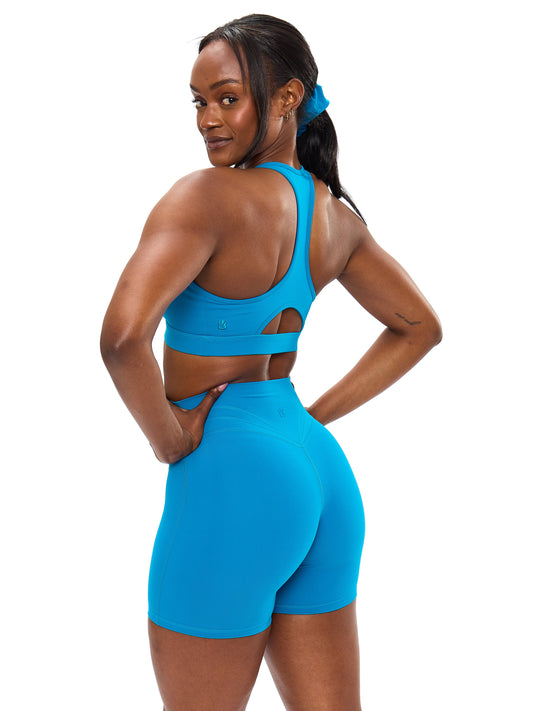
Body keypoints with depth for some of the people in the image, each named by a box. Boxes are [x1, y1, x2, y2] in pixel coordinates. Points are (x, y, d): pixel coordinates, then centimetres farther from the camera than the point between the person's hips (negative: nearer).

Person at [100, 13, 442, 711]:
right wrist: (314, 414, 14)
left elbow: (122, 335, -29)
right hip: (321, 473, 7)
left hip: (232, 476, -7)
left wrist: (171, 441, -12)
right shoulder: (337, 215, 7)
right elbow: (419, 327, 19)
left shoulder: (208, 196, -16)